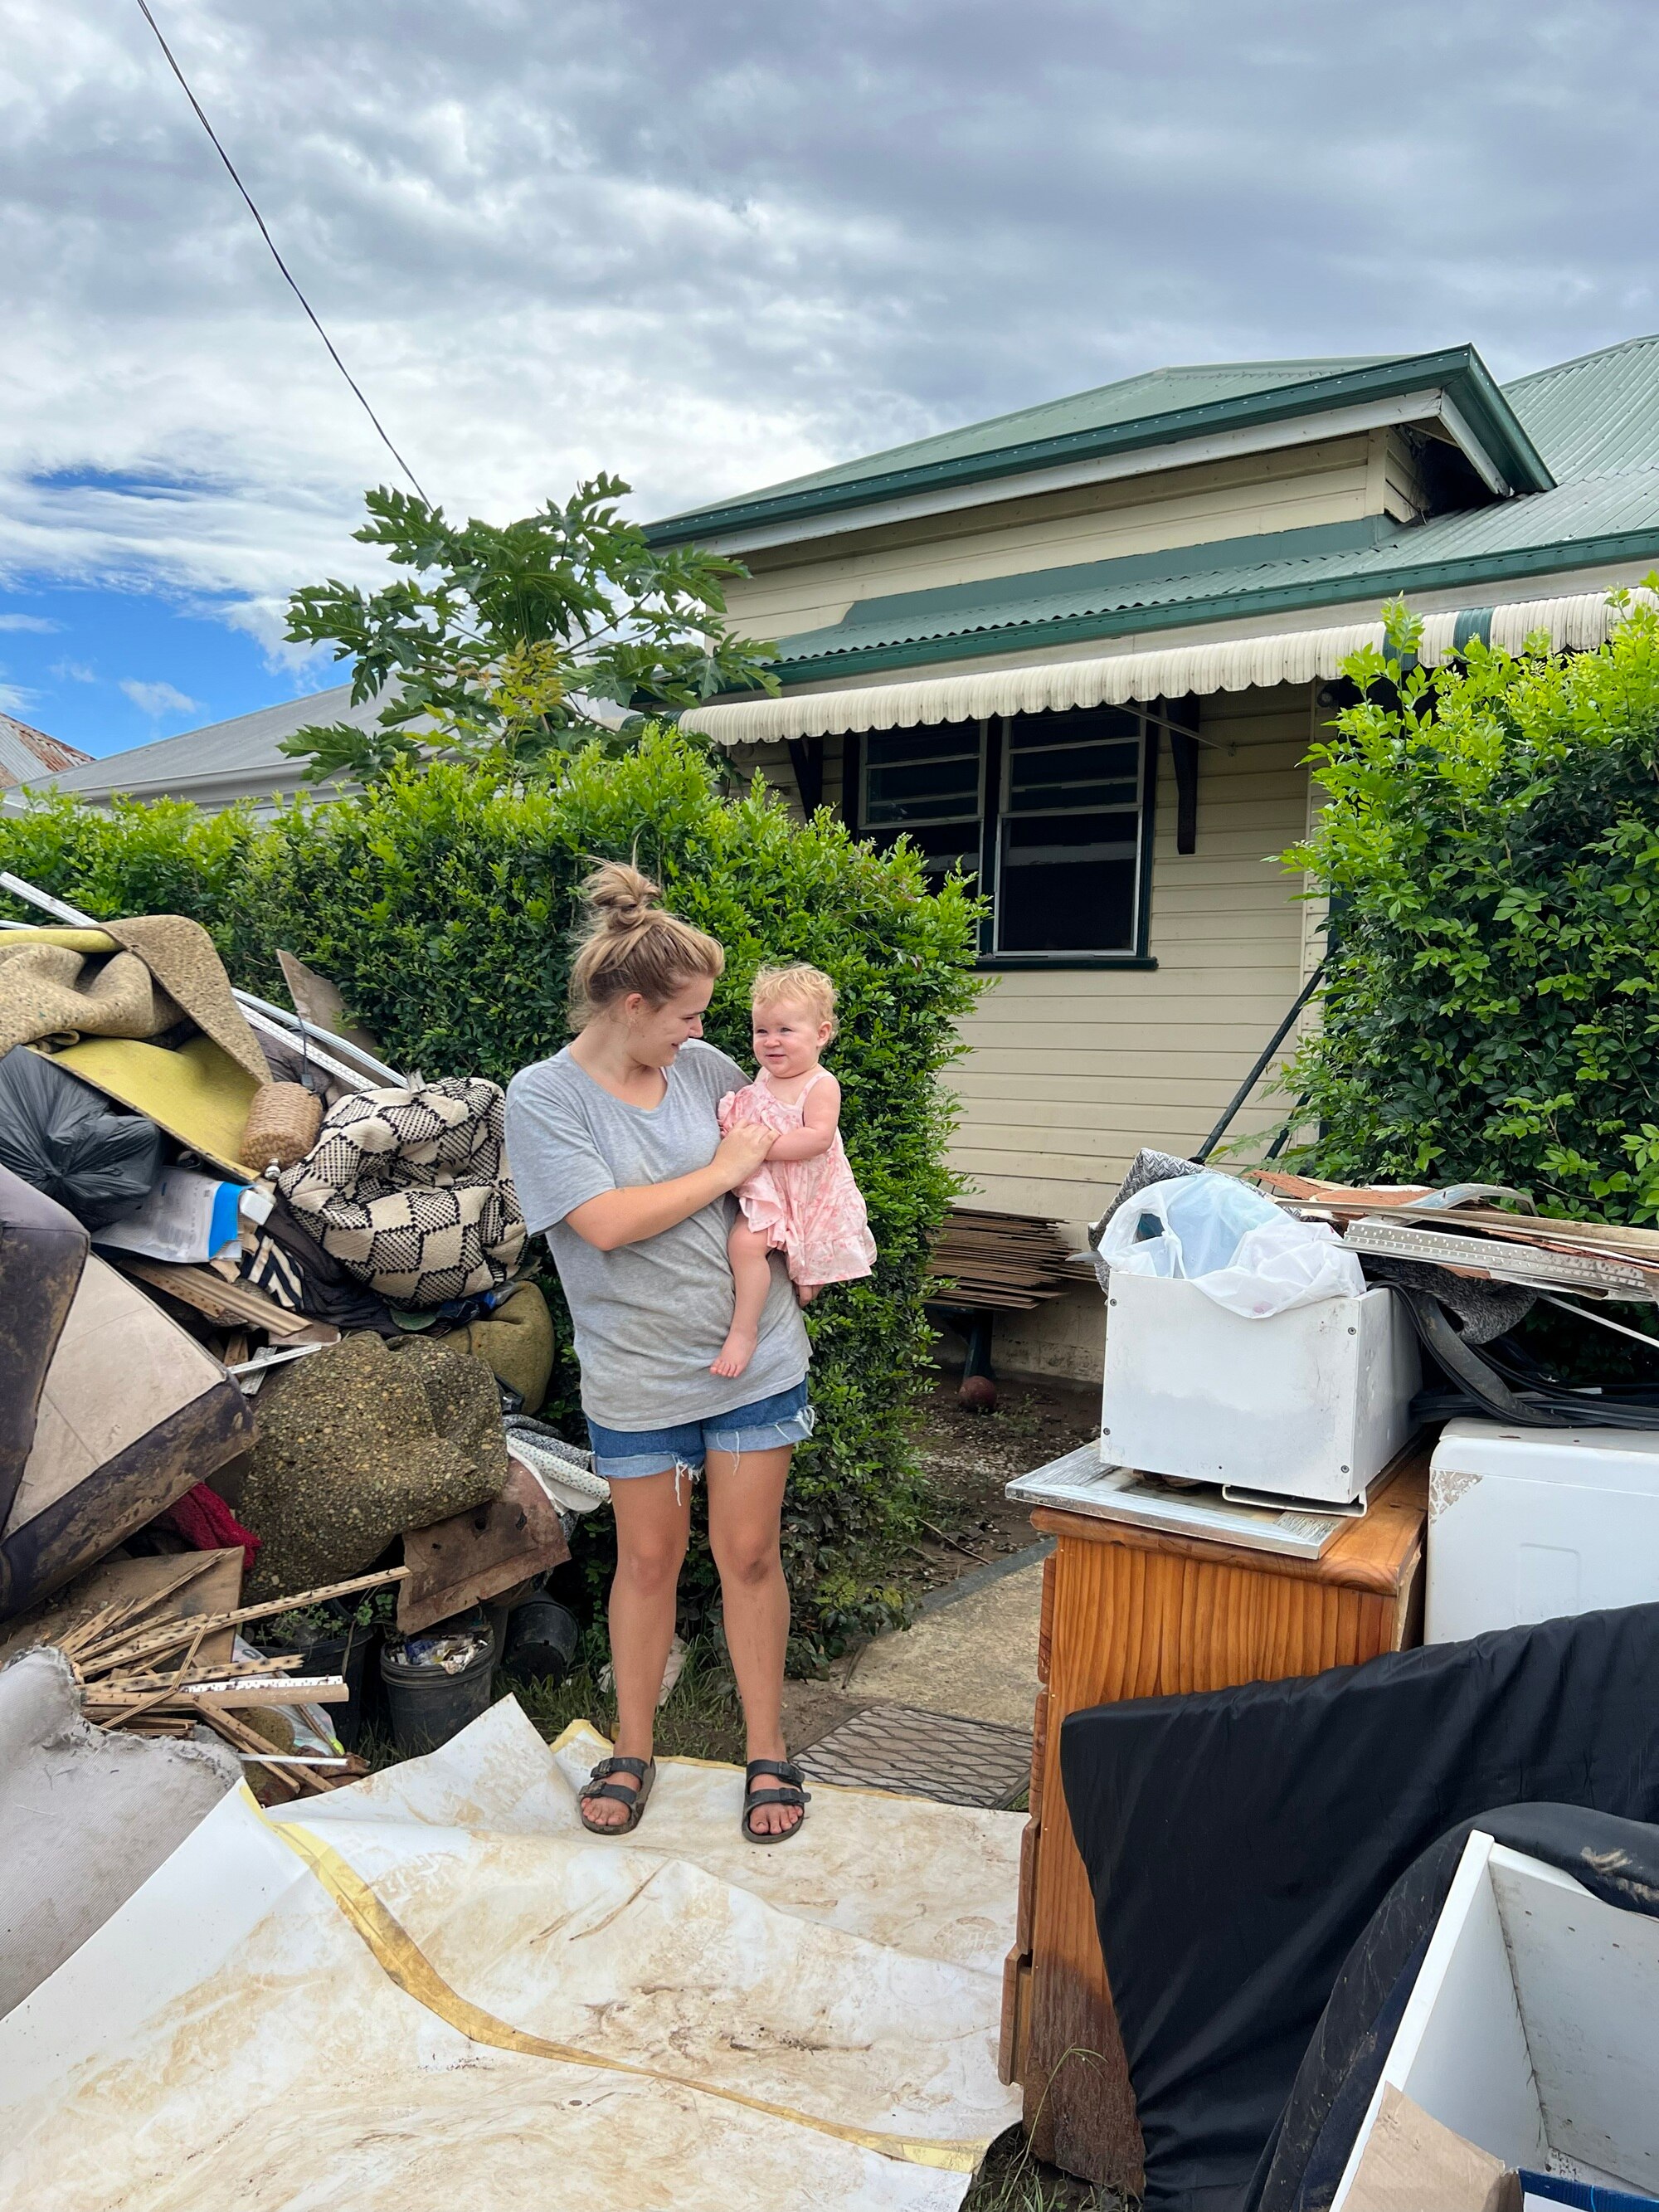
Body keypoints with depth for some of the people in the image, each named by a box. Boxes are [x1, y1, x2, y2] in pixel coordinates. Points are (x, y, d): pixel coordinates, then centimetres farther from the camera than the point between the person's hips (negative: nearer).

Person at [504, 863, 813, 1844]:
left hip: (757, 1355, 3)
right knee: (648, 1558, 13)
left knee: (749, 1552, 10)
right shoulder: (543, 1099, -12)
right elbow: (606, 1222, -23)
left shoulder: (707, 1067, 0)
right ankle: (633, 1752, 34)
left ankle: (769, 1754, 27)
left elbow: (777, 1153, 16)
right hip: (636, 1375, -2)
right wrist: (724, 1171, -16)